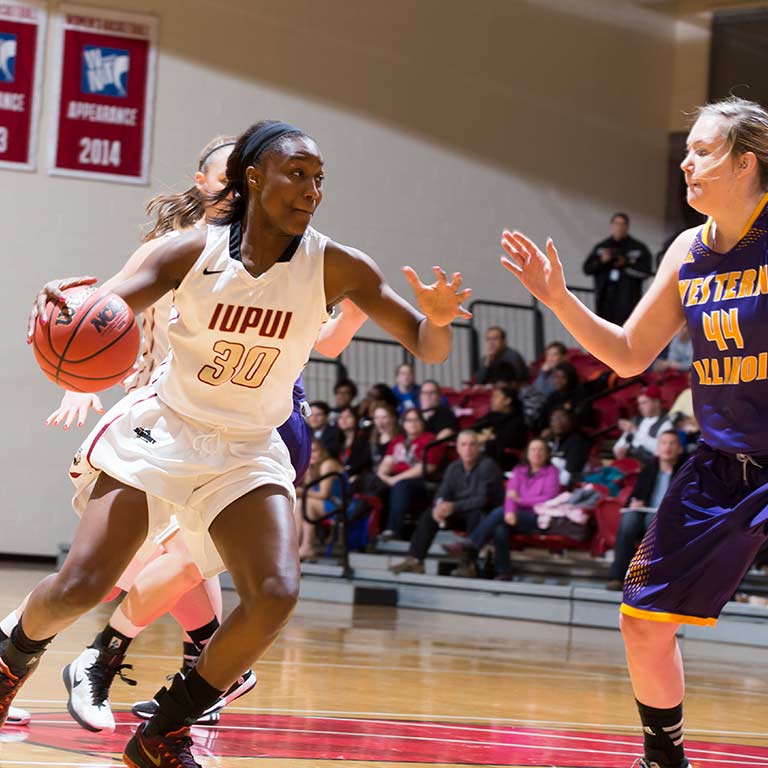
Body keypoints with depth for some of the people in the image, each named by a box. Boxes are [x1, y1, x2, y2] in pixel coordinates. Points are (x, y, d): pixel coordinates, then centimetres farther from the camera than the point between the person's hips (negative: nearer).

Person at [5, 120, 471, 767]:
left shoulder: (336, 267, -11)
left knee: (276, 597, -20)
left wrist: (437, 319, -34)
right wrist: (61, 311, -35)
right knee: (82, 586, -11)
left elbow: (429, 350, -9)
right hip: (162, 430, -1)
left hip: (249, 452, 1)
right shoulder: (193, 252, -12)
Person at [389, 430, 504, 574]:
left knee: (475, 515, -39)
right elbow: (443, 494, 0)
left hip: (487, 515, -6)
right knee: (429, 514, -10)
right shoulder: (454, 467, 5)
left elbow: (484, 499, -25)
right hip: (462, 514, 6)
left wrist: (453, 507, -30)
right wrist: (440, 506, -26)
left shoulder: (487, 466, -17)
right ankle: (414, 561, -16)